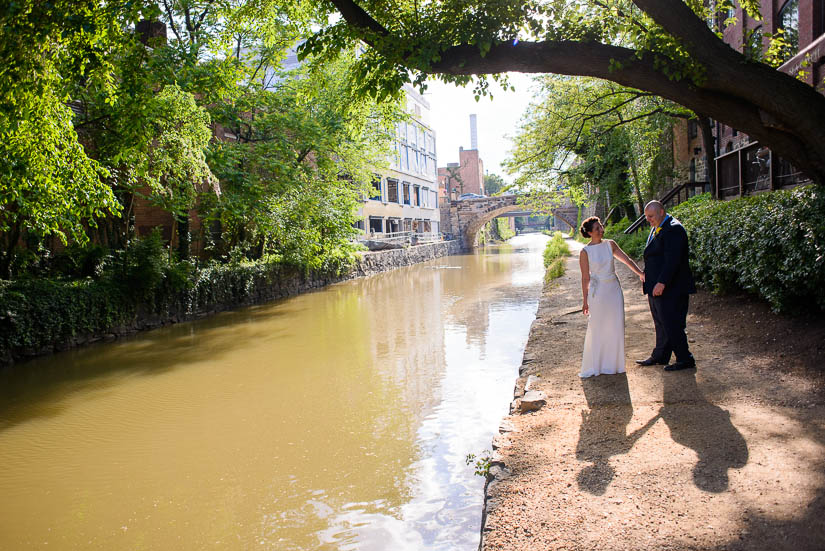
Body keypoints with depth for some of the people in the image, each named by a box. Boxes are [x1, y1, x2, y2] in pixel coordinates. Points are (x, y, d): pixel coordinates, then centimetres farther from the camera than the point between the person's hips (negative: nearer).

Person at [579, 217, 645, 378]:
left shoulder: (610, 244, 3)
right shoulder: (585, 252, -8)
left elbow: (626, 259, 6)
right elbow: (585, 278, -4)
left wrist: (640, 273, -6)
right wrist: (585, 300, -2)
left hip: (614, 289, 4)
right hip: (598, 291, -4)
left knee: (616, 327, 8)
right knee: (597, 329, 2)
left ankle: (613, 363, 23)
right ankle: (594, 365, 15)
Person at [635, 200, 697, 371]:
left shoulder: (674, 229, -17)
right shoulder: (656, 229, 15)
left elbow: (672, 260, -24)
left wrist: (661, 283, -26)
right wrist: (649, 283, 16)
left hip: (670, 289, -10)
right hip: (656, 287, 10)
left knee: (671, 325, -3)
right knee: (661, 324, 18)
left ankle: (685, 359, 9)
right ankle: (659, 356, 29)